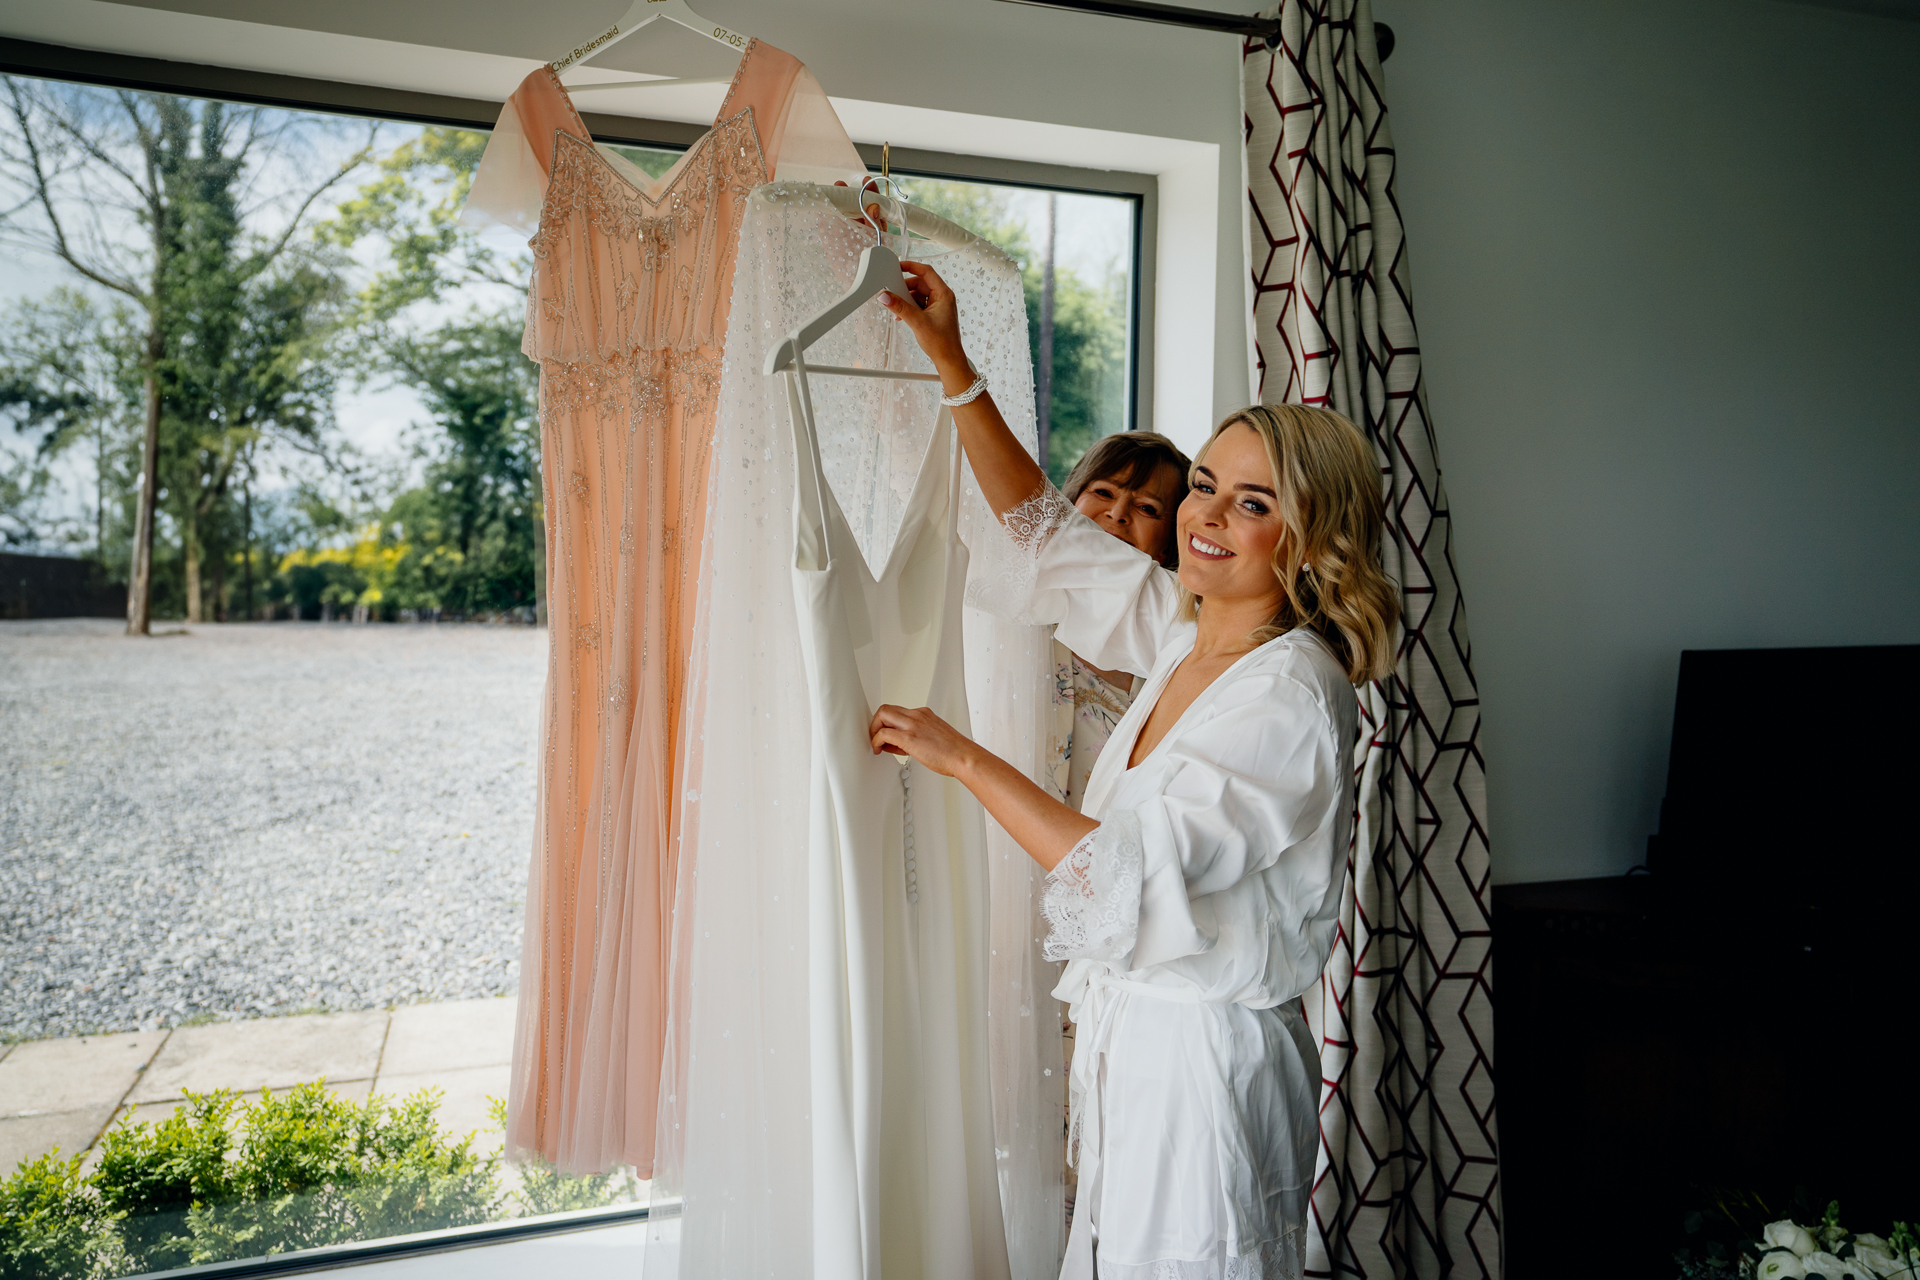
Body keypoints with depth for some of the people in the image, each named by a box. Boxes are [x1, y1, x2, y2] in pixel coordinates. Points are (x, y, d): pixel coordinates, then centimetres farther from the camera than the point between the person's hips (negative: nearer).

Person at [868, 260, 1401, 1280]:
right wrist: (949, 358, 6)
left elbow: (1125, 870, -26)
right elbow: (1042, 528, 11)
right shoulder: (1184, 633, 3)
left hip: (1204, 1064, -8)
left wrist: (960, 756, -19)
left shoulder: (1294, 698, -21)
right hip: (1131, 1039, 8)